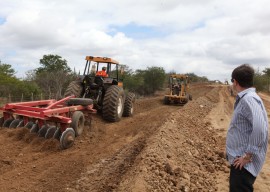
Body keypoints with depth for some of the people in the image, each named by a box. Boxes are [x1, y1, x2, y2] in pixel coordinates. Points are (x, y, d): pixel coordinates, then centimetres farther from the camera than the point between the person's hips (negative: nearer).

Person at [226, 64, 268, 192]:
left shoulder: (249, 99, -22)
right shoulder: (244, 98, 10)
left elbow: (260, 129, -33)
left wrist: (248, 155, -25)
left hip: (244, 162, -10)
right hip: (239, 158, 10)